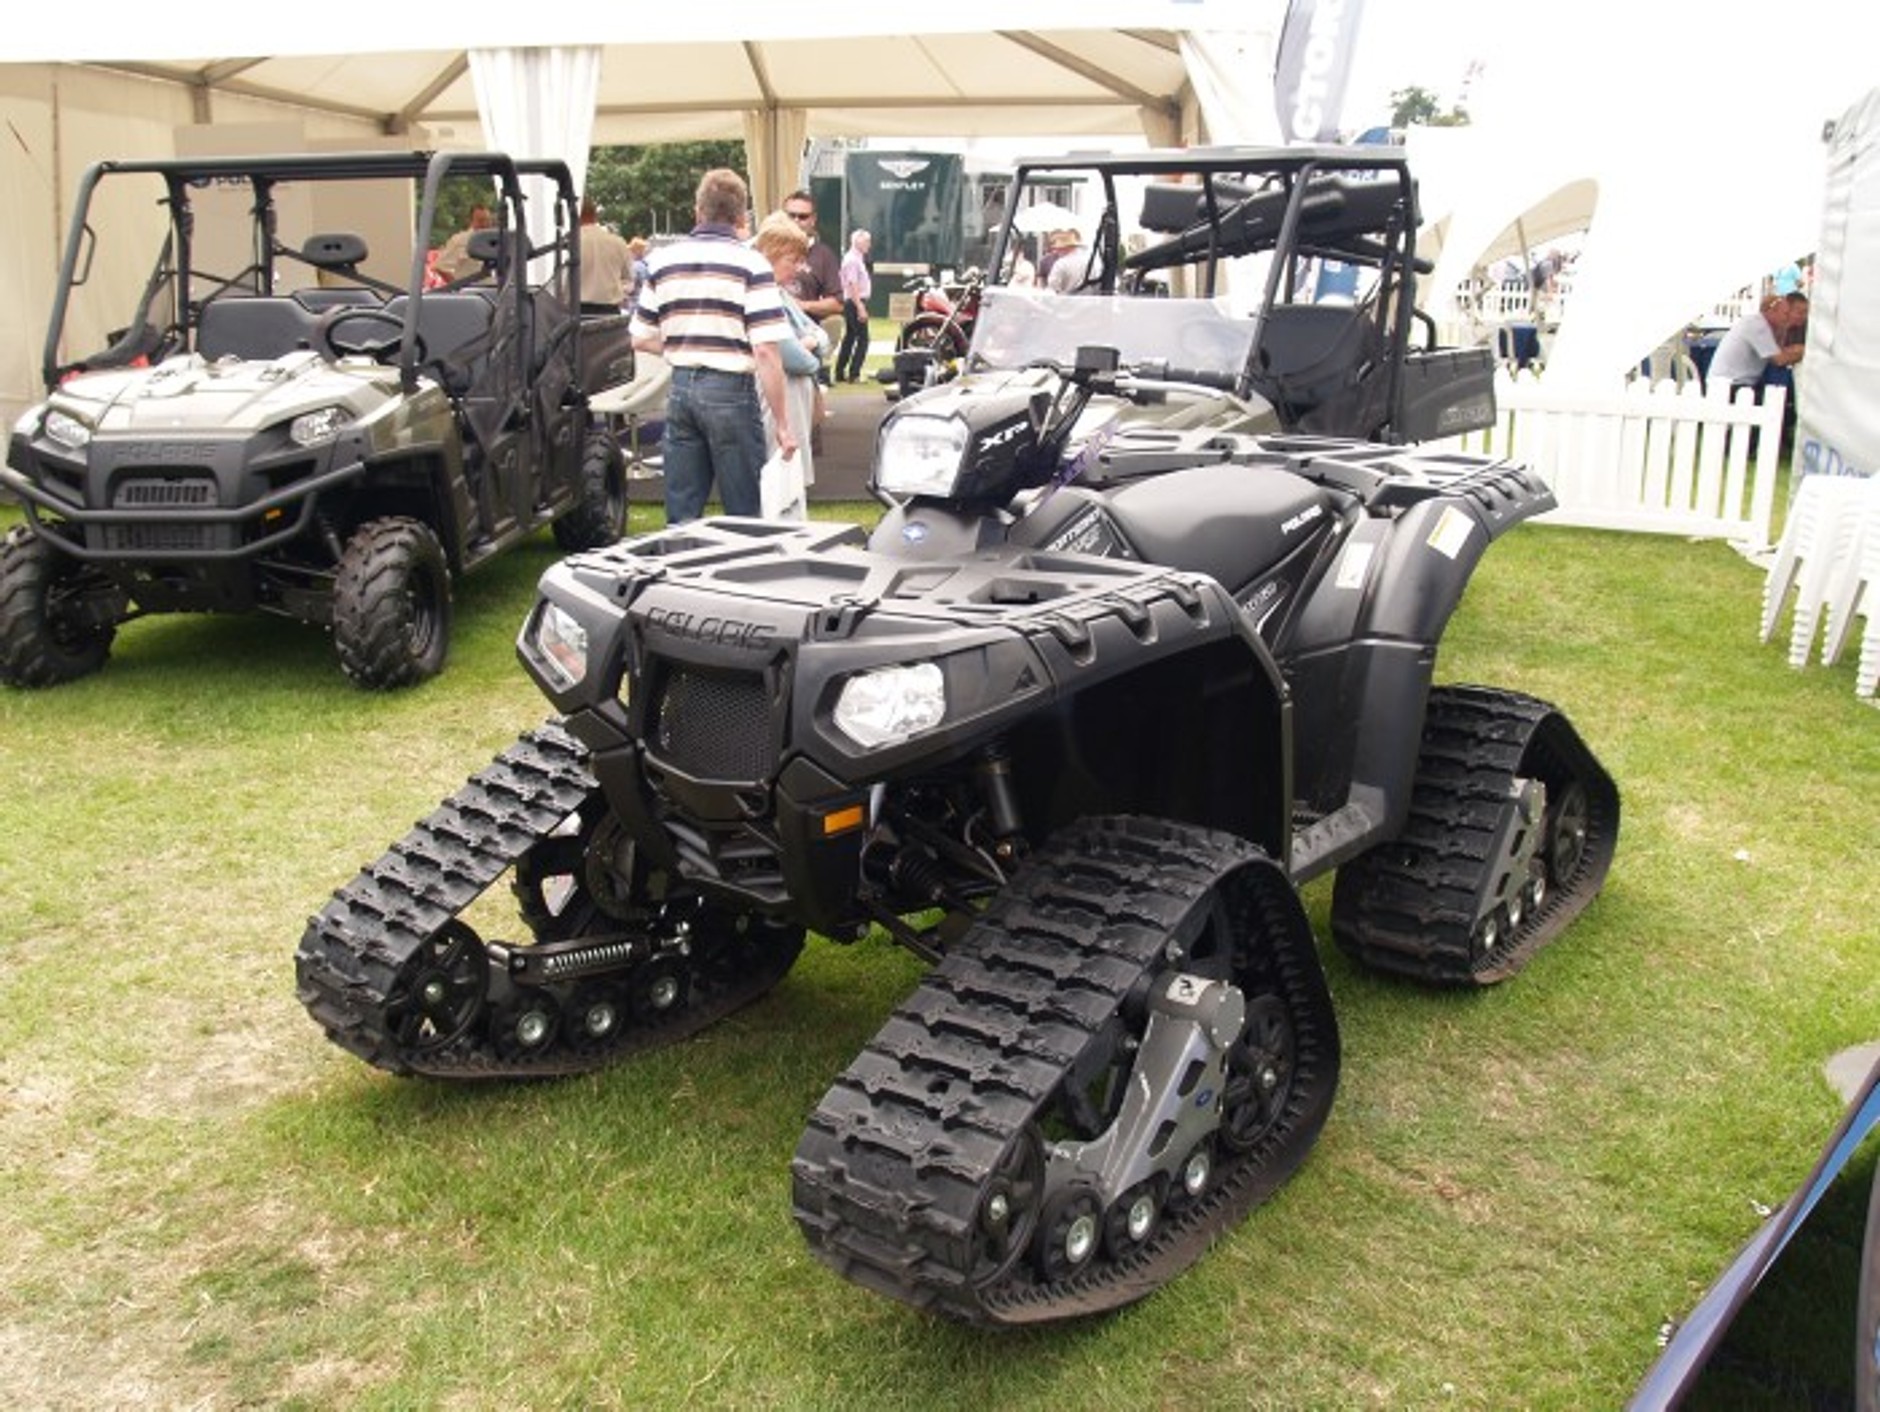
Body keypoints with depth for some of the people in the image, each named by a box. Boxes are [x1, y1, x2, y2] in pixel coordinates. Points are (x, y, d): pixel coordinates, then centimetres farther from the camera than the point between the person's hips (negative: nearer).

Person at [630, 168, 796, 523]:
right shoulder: (751, 264, -7)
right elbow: (765, 351, -14)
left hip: (680, 387, 5)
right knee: (745, 516, 5)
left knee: (681, 515, 11)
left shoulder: (662, 261, 7)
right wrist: (782, 422, -10)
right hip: (730, 389, -5)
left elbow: (641, 339, 10)